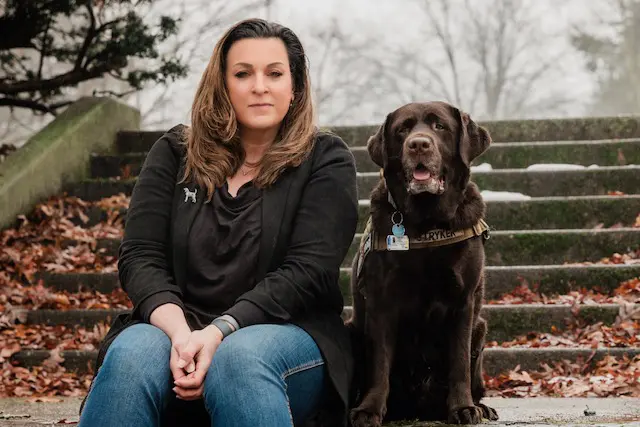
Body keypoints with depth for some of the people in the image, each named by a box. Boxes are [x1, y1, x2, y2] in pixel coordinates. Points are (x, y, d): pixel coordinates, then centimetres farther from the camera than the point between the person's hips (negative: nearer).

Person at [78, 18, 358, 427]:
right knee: (131, 355, -32)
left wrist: (218, 332, -23)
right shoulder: (175, 152, 11)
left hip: (287, 333, -2)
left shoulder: (326, 160, 3)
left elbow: (307, 270, -9)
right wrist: (180, 331, -19)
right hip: (179, 327, 2)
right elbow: (140, 256, 2)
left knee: (239, 358, -37)